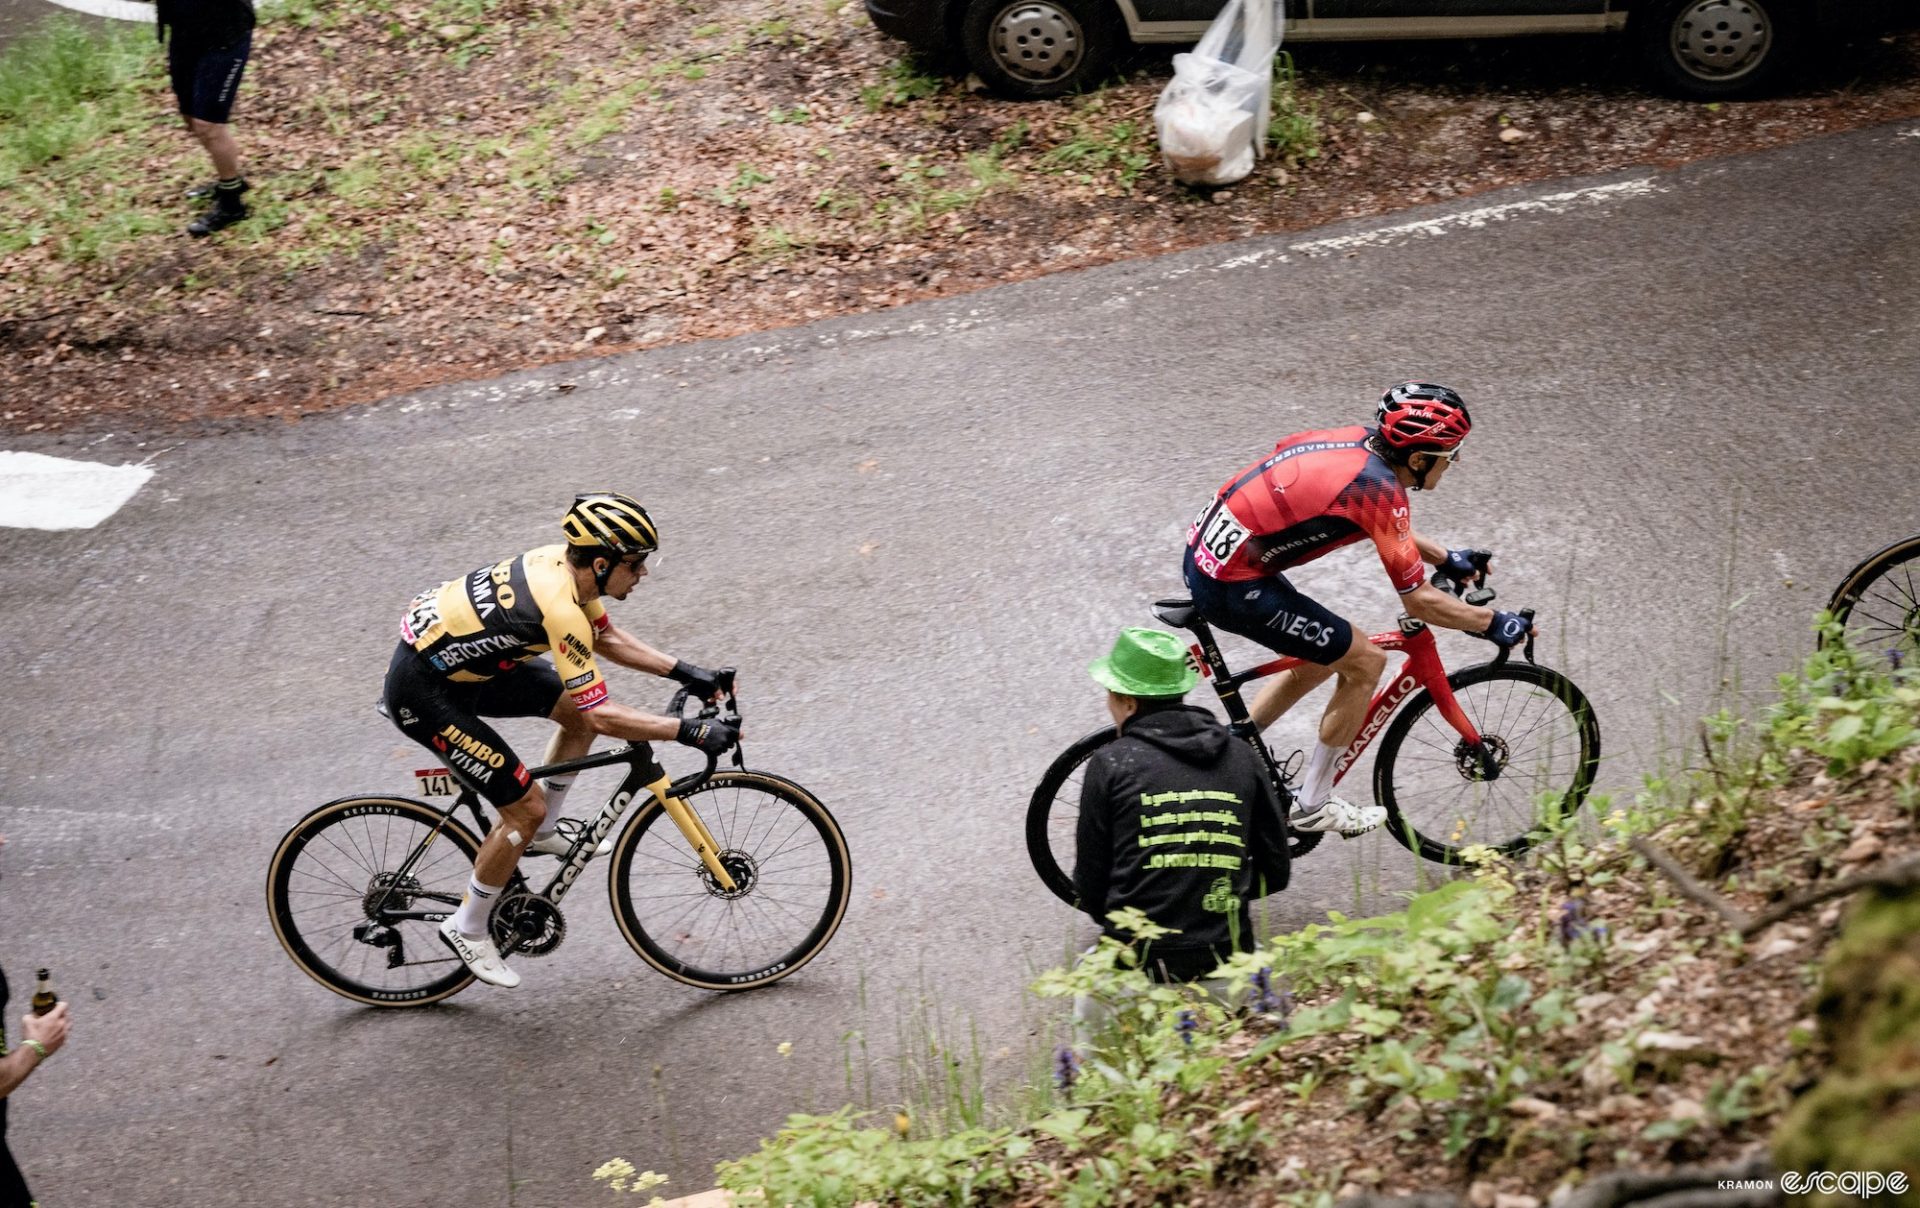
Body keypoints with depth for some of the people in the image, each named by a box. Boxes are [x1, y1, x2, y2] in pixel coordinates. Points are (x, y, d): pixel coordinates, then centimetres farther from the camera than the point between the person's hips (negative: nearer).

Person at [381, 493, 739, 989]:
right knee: (525, 808, -6)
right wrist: (691, 731, -26)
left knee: (580, 712, 11)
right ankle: (467, 929, 11)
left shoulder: (566, 563, -4)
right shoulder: (559, 607, -30)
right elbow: (604, 716, -29)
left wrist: (683, 671, 8)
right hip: (424, 692, -9)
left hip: (463, 660, 9)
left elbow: (607, 637, 15)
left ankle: (544, 832, 25)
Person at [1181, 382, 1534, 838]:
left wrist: (1447, 558, 29)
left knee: (1321, 660, 24)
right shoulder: (1380, 488, -19)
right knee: (1365, 662, 2)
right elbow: (1419, 600, -14)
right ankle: (1313, 806, 14)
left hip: (1204, 551, 9)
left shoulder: (1358, 441, 6)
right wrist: (1494, 624, -2)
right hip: (1235, 586, -9)